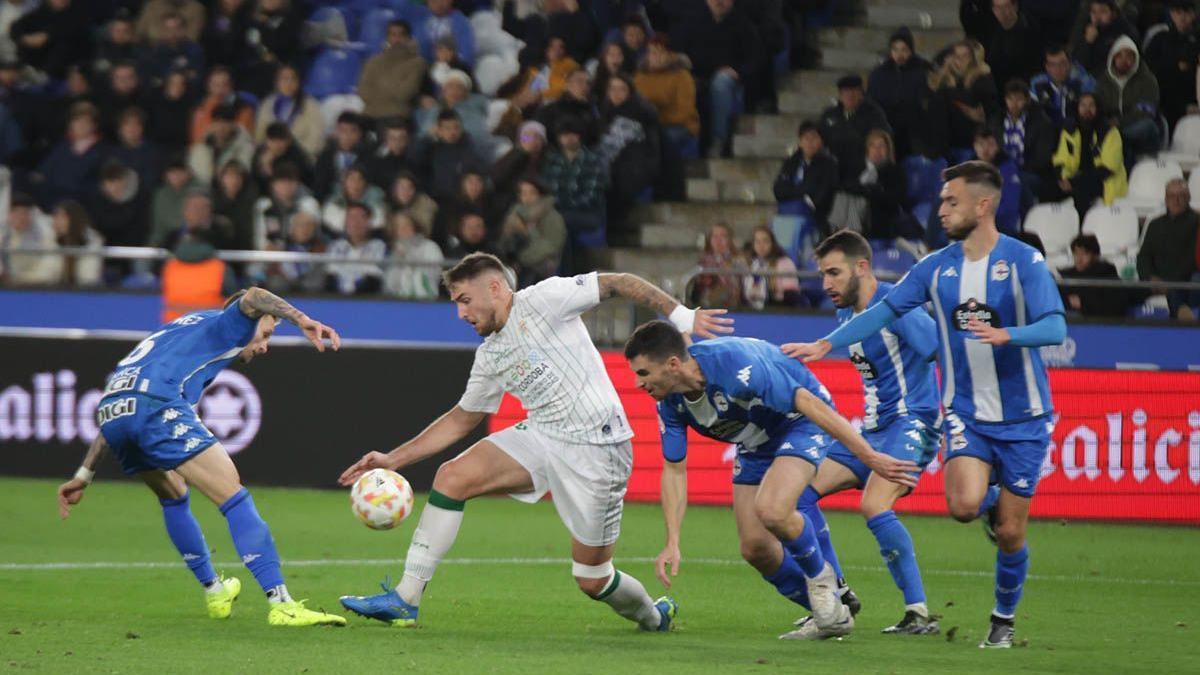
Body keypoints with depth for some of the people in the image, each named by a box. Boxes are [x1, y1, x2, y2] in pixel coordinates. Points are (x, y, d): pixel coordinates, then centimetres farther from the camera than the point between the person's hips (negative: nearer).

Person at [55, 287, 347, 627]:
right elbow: (252, 299, -7)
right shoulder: (225, 325, 19)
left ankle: (214, 592, 40)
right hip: (158, 406, -8)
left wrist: (84, 475, 38)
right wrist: (303, 321, -20)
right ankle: (282, 605, -19)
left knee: (174, 496, 32)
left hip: (112, 409, 8)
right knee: (235, 497, -9)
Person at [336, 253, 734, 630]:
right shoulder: (489, 357, 14)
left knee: (593, 582, -2)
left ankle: (654, 617, 32)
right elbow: (462, 419, 22)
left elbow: (618, 283, -7)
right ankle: (405, 600, -12)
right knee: (452, 477, -14)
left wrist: (682, 317, -14)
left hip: (596, 449, -7)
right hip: (541, 439, 7)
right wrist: (393, 459, 16)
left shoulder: (543, 300, -7)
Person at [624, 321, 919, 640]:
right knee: (755, 547, -2)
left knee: (771, 510, -31)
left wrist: (869, 457, -32)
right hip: (756, 443, 8)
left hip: (801, 422, -8)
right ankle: (828, 616, 17)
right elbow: (674, 470, -3)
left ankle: (821, 576, -2)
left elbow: (808, 403, -32)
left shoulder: (734, 364, -36)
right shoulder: (670, 402, -13)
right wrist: (672, 542, -11)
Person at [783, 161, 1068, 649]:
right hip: (965, 412, 3)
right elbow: (885, 310, 5)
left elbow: (1055, 328, -20)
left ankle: (1004, 618, 25)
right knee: (964, 505, -23)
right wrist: (826, 344, -4)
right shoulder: (936, 267, 3)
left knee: (1010, 533, 1)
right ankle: (992, 507, 14)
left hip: (1022, 417, -3)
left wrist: (1004, 335, -37)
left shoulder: (1024, 261, -10)